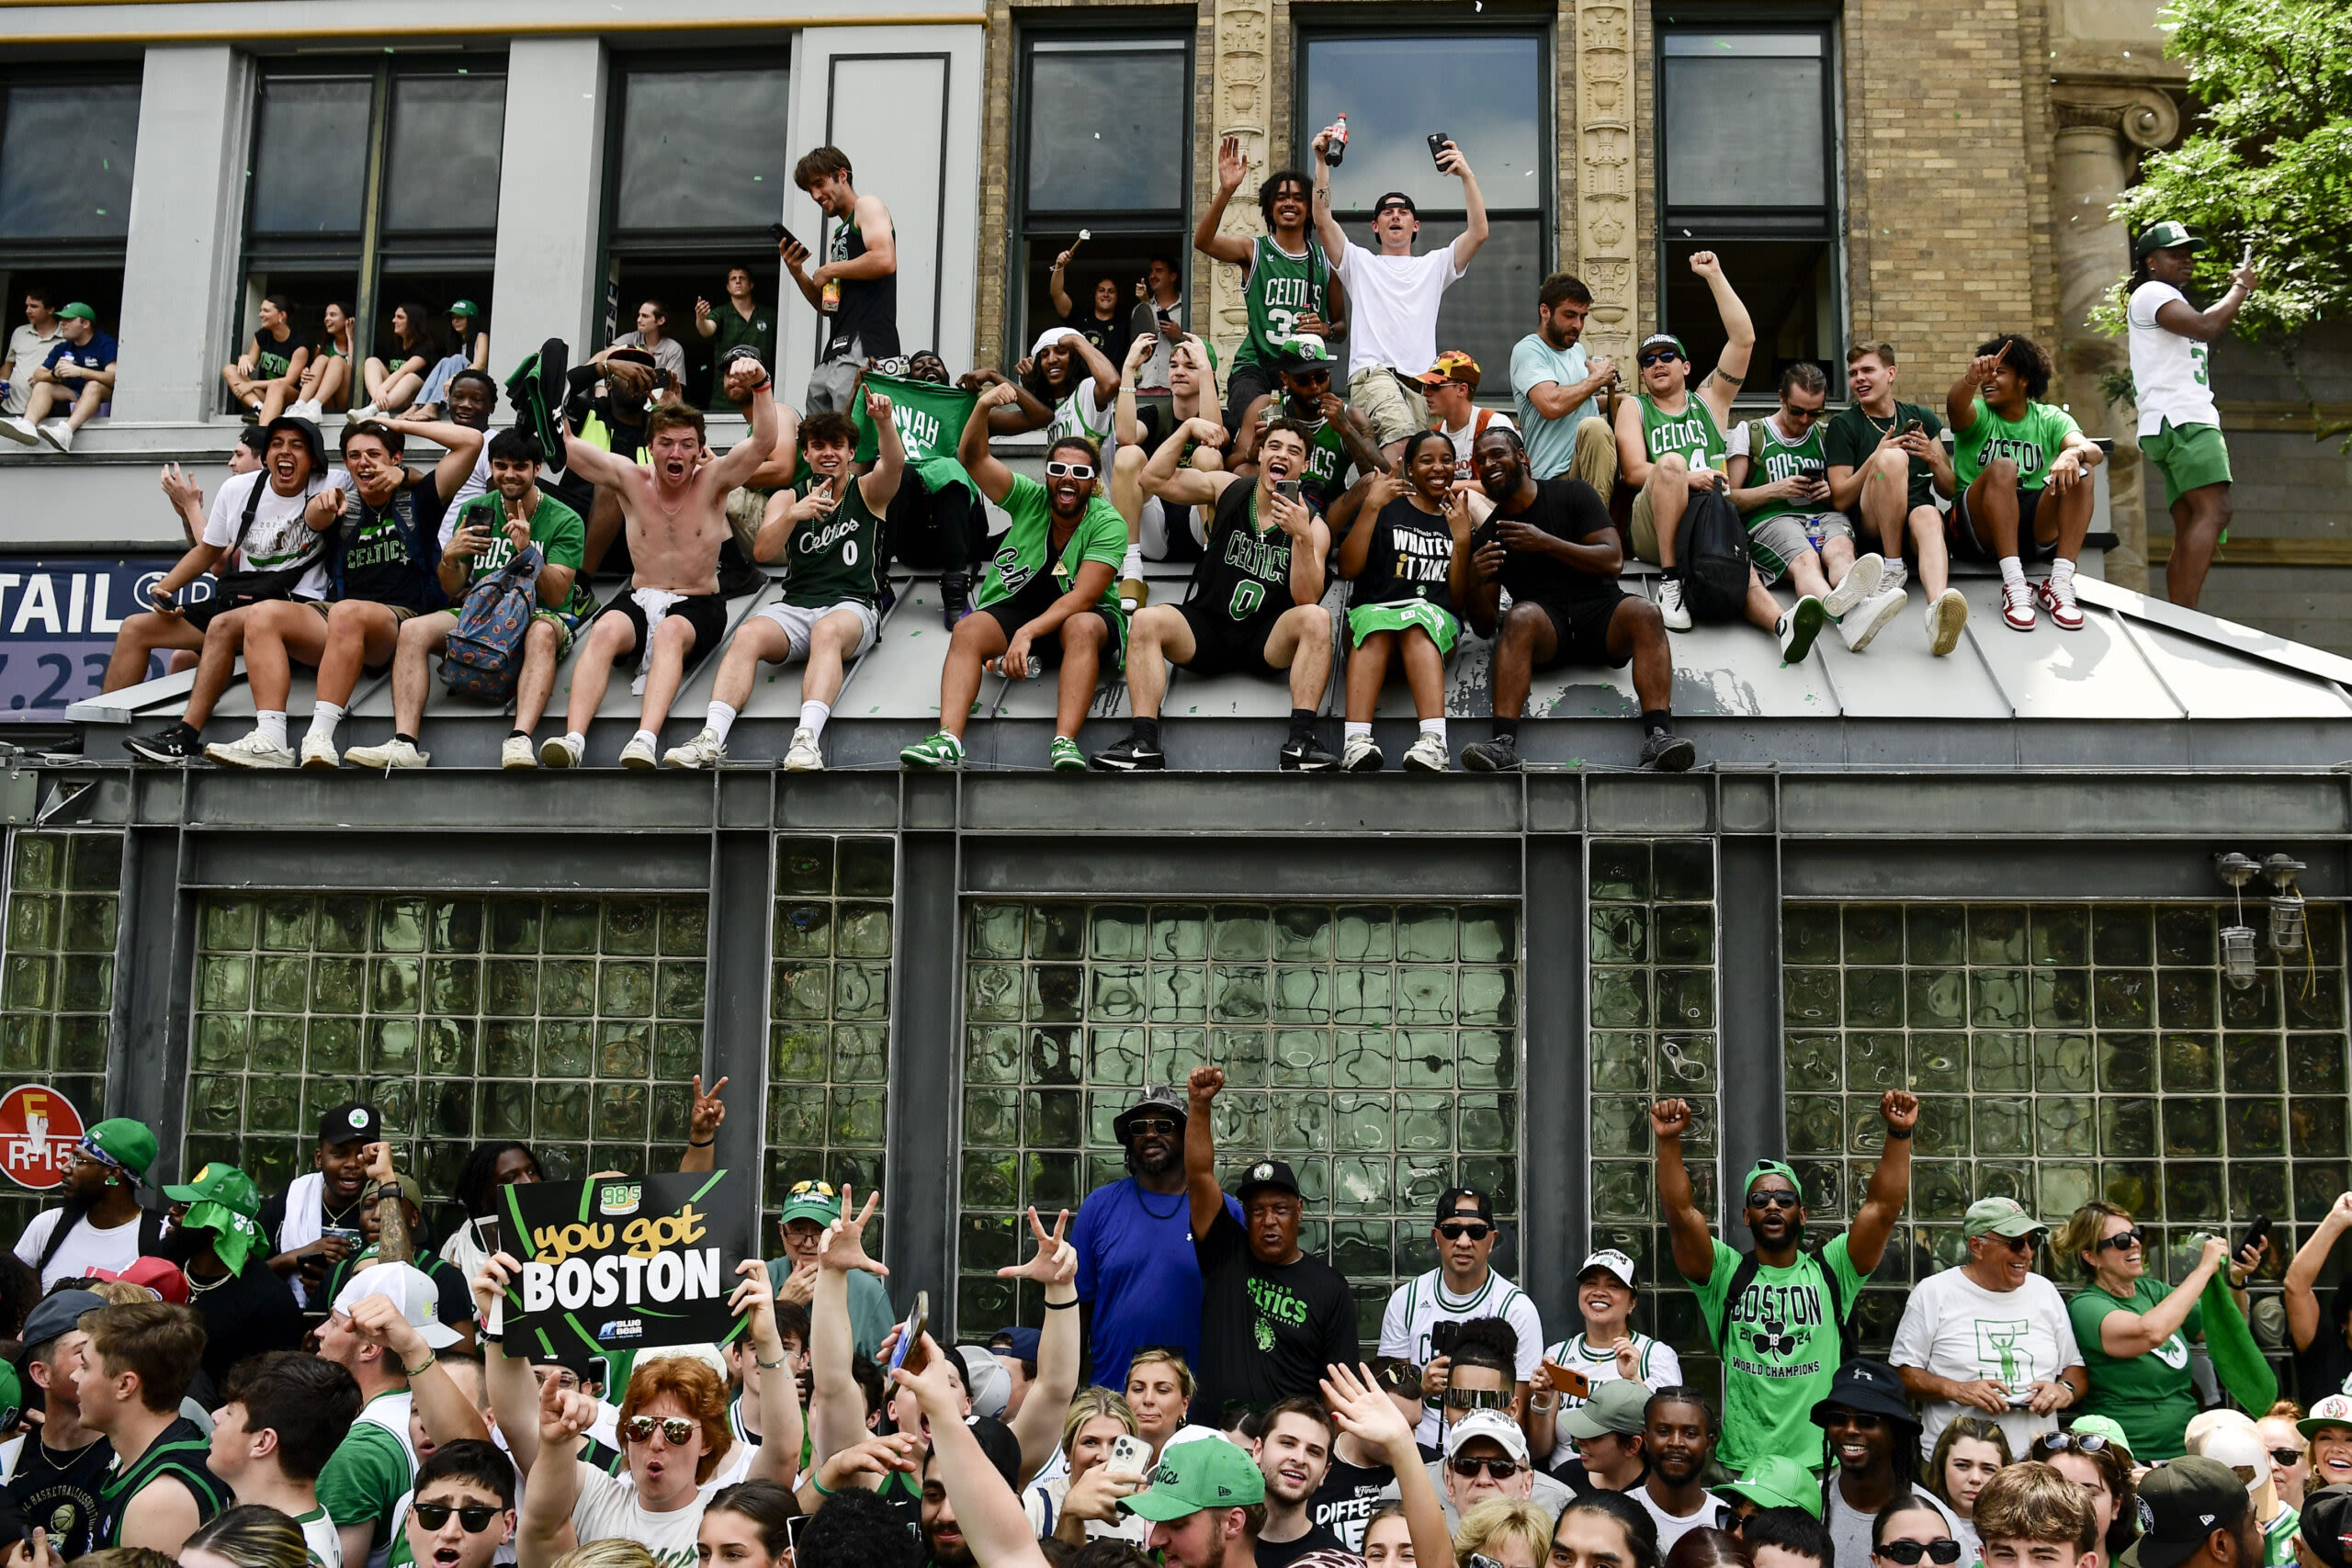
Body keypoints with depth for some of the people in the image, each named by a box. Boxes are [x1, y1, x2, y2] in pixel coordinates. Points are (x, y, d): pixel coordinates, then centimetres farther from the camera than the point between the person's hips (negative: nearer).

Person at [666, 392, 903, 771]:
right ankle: (712, 738, -43)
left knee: (827, 630, -38)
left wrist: (885, 421, -31)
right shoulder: (787, 498, 19)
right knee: (748, 634, -29)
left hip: (852, 606, -3)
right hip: (794, 605, 3)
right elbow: (762, 551, 2)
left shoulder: (867, 492, 12)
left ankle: (808, 739, -55)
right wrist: (793, 514, -16)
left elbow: (895, 463, -11)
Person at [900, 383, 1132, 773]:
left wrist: (1028, 632, -33)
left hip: (1081, 616, -3)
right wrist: (983, 407, -28)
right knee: (967, 630, -26)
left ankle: (1064, 743, -48)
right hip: (1013, 606, 3)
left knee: (1082, 627, -37)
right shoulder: (1029, 498, -2)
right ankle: (948, 740, -41)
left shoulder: (1109, 524, -12)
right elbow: (972, 458, -9)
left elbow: (1083, 598, -21)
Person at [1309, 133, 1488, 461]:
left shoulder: (1434, 265, 27)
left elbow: (1479, 233, 13)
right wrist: (1322, 162, 2)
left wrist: (1467, 176, 3)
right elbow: (1323, 221, 10)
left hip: (1421, 383, 3)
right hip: (1372, 373, -3)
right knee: (1401, 440, -34)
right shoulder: (1360, 263, 24)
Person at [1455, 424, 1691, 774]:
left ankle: (1659, 737, -43)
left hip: (1601, 613, 0)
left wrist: (1547, 544, -9)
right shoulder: (1486, 535, 15)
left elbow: (1613, 561, -1)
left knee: (1645, 612, -31)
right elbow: (1485, 626, 11)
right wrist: (1473, 584, -10)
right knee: (1521, 615, -34)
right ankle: (1503, 745, -47)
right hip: (1545, 627, 0)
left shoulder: (1572, 494, 10)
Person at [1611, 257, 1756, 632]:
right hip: (1650, 528, -1)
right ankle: (1670, 583, -34)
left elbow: (1744, 339, 13)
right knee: (1671, 461, -33)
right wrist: (1683, 477, -17)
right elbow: (1633, 471, 2)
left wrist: (1714, 276, 11)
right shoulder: (1633, 407, 19)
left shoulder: (1709, 400, 24)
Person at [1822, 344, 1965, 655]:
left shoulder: (1921, 418, 17)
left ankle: (1938, 610, -67)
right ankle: (1893, 569, -22)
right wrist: (1876, 459, -14)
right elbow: (1840, 500, -1)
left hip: (1916, 513, 2)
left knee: (1928, 516, -37)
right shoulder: (1843, 424, 7)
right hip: (1870, 525, -2)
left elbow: (1948, 490, 17)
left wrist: (1933, 458, -4)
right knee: (1894, 458, -30)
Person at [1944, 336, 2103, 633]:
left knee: (2079, 471, -21)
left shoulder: (2050, 419, 10)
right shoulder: (1978, 414, 6)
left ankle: (2060, 583, -32)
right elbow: (1955, 406, -20)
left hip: (2037, 529, 2)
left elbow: (2093, 449, -10)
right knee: (2003, 468, -29)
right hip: (1978, 530, -2)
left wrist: (2073, 453, -35)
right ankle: (2014, 585, -39)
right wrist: (1970, 379, -43)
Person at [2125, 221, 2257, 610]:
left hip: (2188, 422, 11)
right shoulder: (2151, 293, -2)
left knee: (2189, 531, 0)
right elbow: (2207, 327, -17)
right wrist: (2240, 288, -5)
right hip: (2178, 420, -11)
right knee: (2213, 510, -24)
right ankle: (2187, 615, -35)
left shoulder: (2171, 301, 31)